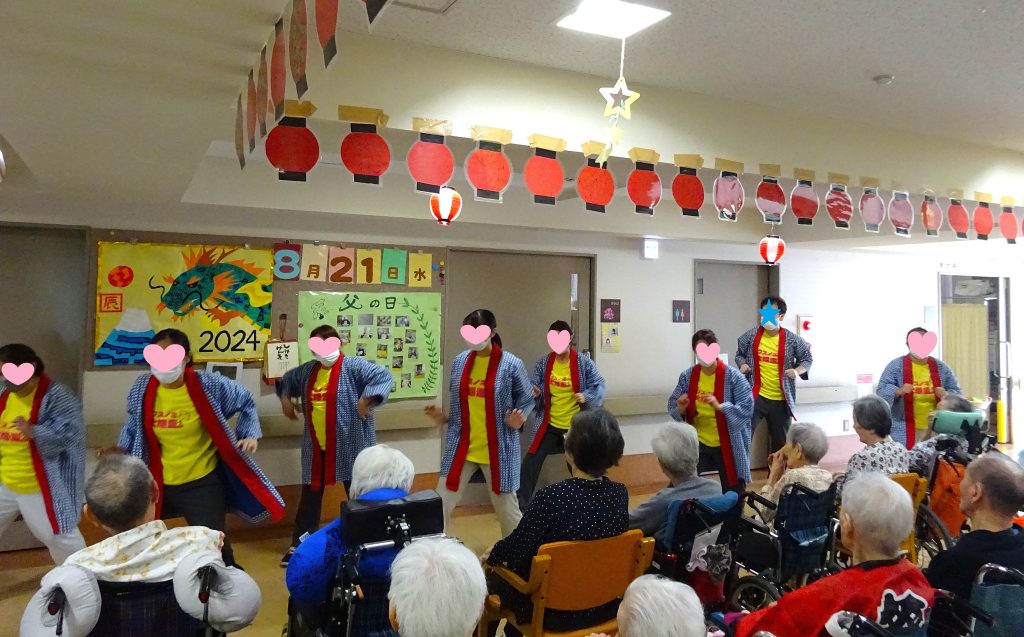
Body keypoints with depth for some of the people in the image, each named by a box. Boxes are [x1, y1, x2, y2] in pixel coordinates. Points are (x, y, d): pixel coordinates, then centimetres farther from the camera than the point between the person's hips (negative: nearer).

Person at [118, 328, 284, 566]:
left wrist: (249, 434, -11)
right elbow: (133, 426, 13)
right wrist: (121, 451, -2)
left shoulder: (208, 385, -15)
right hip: (158, 483, 4)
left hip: (203, 483, -4)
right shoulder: (143, 388, -5)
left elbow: (246, 403, 1)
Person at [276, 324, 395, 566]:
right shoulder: (307, 371, 10)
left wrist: (365, 400, -30)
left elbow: (384, 377, -22)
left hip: (350, 446, -5)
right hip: (316, 447, 6)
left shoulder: (354, 366, -11)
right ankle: (298, 545, 27)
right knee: (310, 496, 14)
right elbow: (287, 380, 29)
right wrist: (285, 398, 13)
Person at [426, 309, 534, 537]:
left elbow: (527, 399, 0)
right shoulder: (459, 362, 2)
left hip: (497, 449, -3)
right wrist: (444, 418, -2)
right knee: (441, 504, 5)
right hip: (461, 447, 4)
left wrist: (519, 420, -17)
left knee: (506, 507, 10)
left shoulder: (511, 364, -11)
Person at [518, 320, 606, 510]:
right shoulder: (543, 364, -3)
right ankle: (522, 506, 12)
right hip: (549, 426, 1)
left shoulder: (584, 362, -9)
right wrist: (534, 394, -20)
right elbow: (535, 392, 3)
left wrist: (586, 397, -23)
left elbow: (599, 385, -5)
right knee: (530, 464, -2)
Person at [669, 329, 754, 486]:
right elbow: (672, 406, 4)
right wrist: (680, 409, -19)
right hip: (697, 444, 2)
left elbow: (747, 408, -16)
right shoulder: (687, 376, -2)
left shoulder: (733, 376, -12)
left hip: (727, 444, -2)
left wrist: (720, 406, -30)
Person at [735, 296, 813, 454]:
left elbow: (807, 358, 6)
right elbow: (740, 354, 13)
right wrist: (742, 364, -7)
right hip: (755, 396, -1)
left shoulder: (792, 340, -3)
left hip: (781, 399, 1)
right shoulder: (751, 336, -1)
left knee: (781, 441, 14)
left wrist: (798, 370, -13)